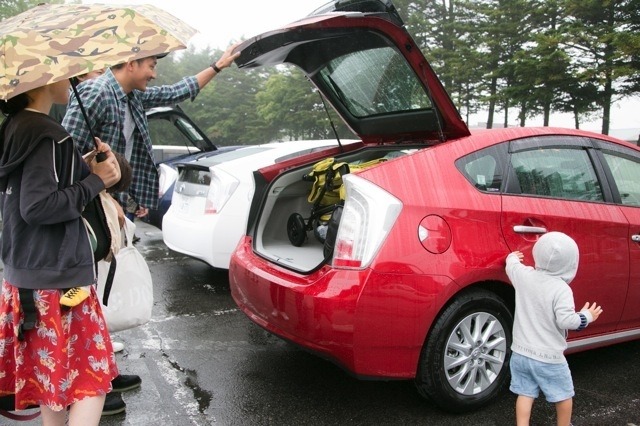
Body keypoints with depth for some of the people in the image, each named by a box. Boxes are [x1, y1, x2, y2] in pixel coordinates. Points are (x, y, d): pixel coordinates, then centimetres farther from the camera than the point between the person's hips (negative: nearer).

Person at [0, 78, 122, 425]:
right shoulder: (47, 135, -18)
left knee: (51, 373, 19)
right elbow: (38, 206, -23)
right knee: (91, 376, -1)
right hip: (57, 278, -9)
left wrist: (84, 170, 6)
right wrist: (94, 181, -14)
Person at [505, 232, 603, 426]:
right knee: (564, 395, 17)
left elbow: (511, 267, 18)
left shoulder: (524, 275, -4)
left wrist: (512, 257, 40)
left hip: (520, 352, 5)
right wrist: (586, 317, -7)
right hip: (548, 357, -5)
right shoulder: (561, 289, -19)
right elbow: (565, 320, -25)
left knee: (525, 393, 14)